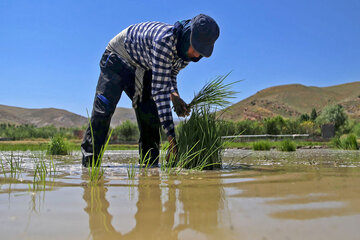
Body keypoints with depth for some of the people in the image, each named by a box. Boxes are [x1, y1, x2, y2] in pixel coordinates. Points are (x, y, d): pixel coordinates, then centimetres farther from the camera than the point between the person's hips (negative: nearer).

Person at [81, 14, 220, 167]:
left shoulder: (188, 51, -16)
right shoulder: (165, 39, -41)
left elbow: (169, 74, 2)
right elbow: (159, 89, -43)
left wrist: (174, 96, -23)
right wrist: (171, 135, -44)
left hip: (142, 70, 7)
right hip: (119, 58, -7)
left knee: (150, 116, -3)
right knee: (104, 109, -15)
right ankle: (89, 164, -6)